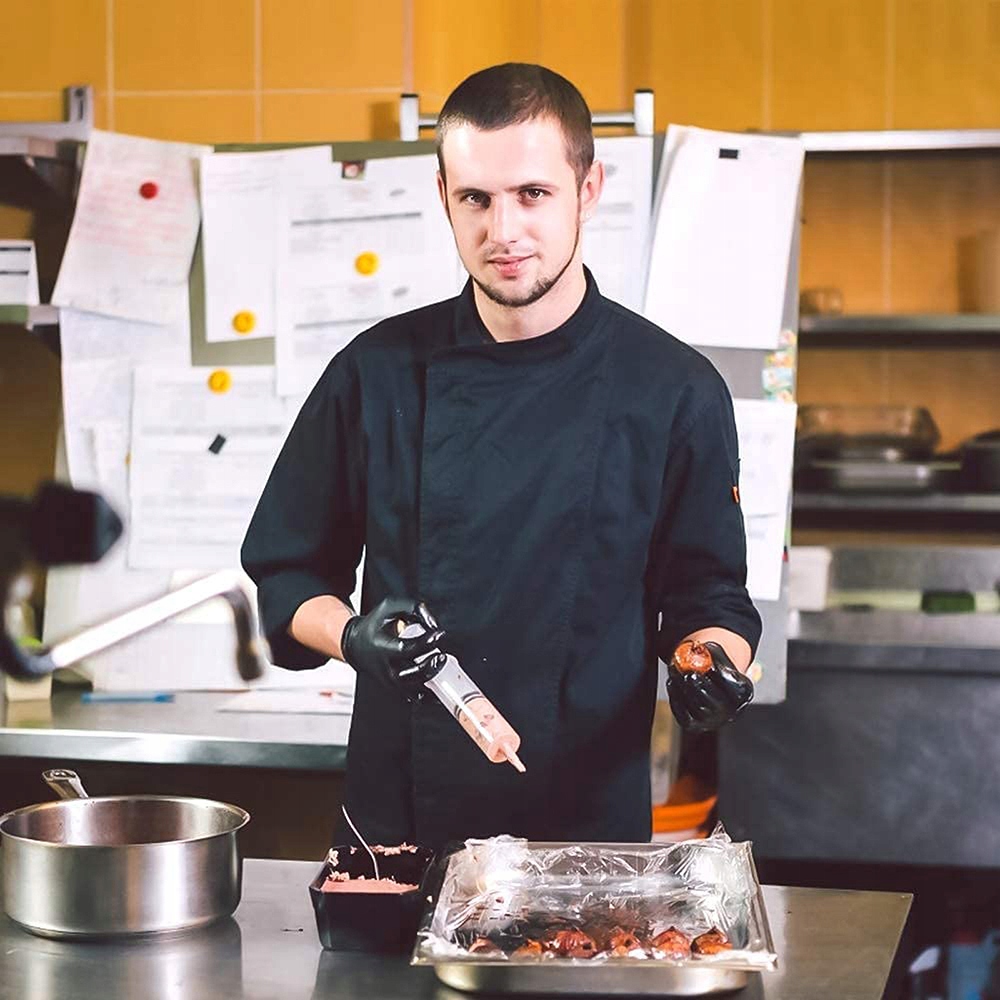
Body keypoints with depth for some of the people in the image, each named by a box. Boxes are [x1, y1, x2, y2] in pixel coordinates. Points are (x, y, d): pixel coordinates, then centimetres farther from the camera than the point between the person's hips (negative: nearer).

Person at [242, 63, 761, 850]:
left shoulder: (674, 391, -3)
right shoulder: (377, 374, 0)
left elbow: (709, 596, 3)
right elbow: (288, 575, 8)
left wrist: (712, 663, -17)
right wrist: (352, 636, -11)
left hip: (593, 812, -1)